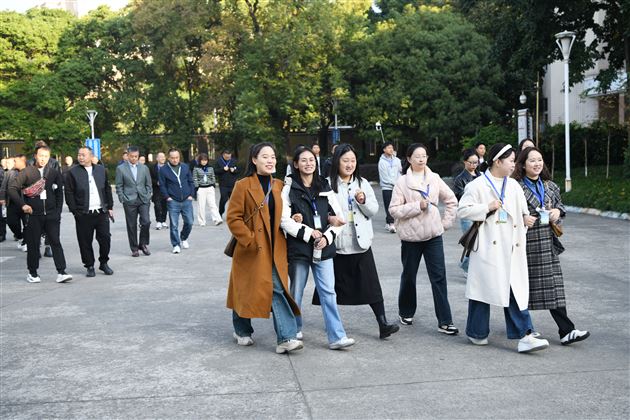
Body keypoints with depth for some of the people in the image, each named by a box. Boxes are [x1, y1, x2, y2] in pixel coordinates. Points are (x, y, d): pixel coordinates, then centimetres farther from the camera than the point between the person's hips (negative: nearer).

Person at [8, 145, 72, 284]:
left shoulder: (54, 173, 8)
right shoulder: (26, 172, 2)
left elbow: (59, 193, 10)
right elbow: (12, 189, -1)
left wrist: (58, 212, 2)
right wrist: (22, 205, -12)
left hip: (51, 215, 1)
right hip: (33, 215, -1)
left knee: (55, 242, -5)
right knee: (33, 244, 6)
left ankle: (61, 272, -7)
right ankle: (32, 273, 19)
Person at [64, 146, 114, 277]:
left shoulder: (101, 170, 10)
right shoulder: (72, 172, 0)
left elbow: (107, 189, 15)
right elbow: (69, 193, -2)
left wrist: (110, 207, 10)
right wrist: (75, 211, -7)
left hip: (102, 212, 2)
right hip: (83, 214, -2)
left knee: (105, 239, 4)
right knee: (85, 242, 2)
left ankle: (104, 263, 21)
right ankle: (89, 266, 16)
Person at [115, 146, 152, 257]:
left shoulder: (144, 168, 10)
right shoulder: (120, 168, 1)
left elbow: (148, 184, 13)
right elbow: (119, 186, 2)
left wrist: (148, 197, 3)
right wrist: (122, 199, -5)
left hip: (143, 200, 2)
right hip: (129, 201, -2)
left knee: (146, 222, -9)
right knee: (132, 226, 3)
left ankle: (143, 244, 11)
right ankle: (134, 249, 14)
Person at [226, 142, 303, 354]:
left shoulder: (279, 186, 9)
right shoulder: (243, 186, -7)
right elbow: (232, 218, -10)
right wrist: (250, 240, -15)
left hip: (274, 249, 4)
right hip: (251, 249, -4)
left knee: (278, 289, -6)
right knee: (246, 290, 10)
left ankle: (286, 338, -9)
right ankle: (242, 331, 32)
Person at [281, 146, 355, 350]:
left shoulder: (324, 188, 9)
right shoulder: (289, 189, -2)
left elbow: (339, 217, 9)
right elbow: (284, 220, -11)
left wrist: (327, 236, -6)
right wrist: (309, 233, -13)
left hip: (323, 249, 2)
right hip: (298, 248, -2)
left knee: (328, 292, -1)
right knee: (296, 292, 10)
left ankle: (336, 337, -1)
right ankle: (295, 330, 29)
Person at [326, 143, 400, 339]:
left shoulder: (363, 183, 10)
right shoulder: (329, 184, -4)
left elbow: (373, 210, 9)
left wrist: (363, 201, -10)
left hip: (361, 242, 3)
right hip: (337, 243, -2)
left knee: (371, 284, -1)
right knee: (337, 286, 9)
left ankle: (383, 324, -1)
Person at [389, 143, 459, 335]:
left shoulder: (434, 178, 4)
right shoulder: (402, 182, -5)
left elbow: (451, 200, 13)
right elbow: (394, 210, -9)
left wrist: (446, 221, 6)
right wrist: (417, 206, -16)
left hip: (433, 235, 2)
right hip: (410, 235, -2)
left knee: (439, 277, -3)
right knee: (409, 276, 13)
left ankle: (445, 321, 1)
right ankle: (406, 312, 34)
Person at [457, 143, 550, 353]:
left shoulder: (514, 186, 12)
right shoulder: (477, 185, -5)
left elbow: (522, 211, 22)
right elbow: (462, 210, -8)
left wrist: (526, 219, 0)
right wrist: (487, 207, -13)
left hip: (511, 247, 5)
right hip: (487, 247, -5)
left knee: (516, 290, 0)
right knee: (484, 288, 5)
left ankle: (524, 336, -1)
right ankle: (476, 332, 22)